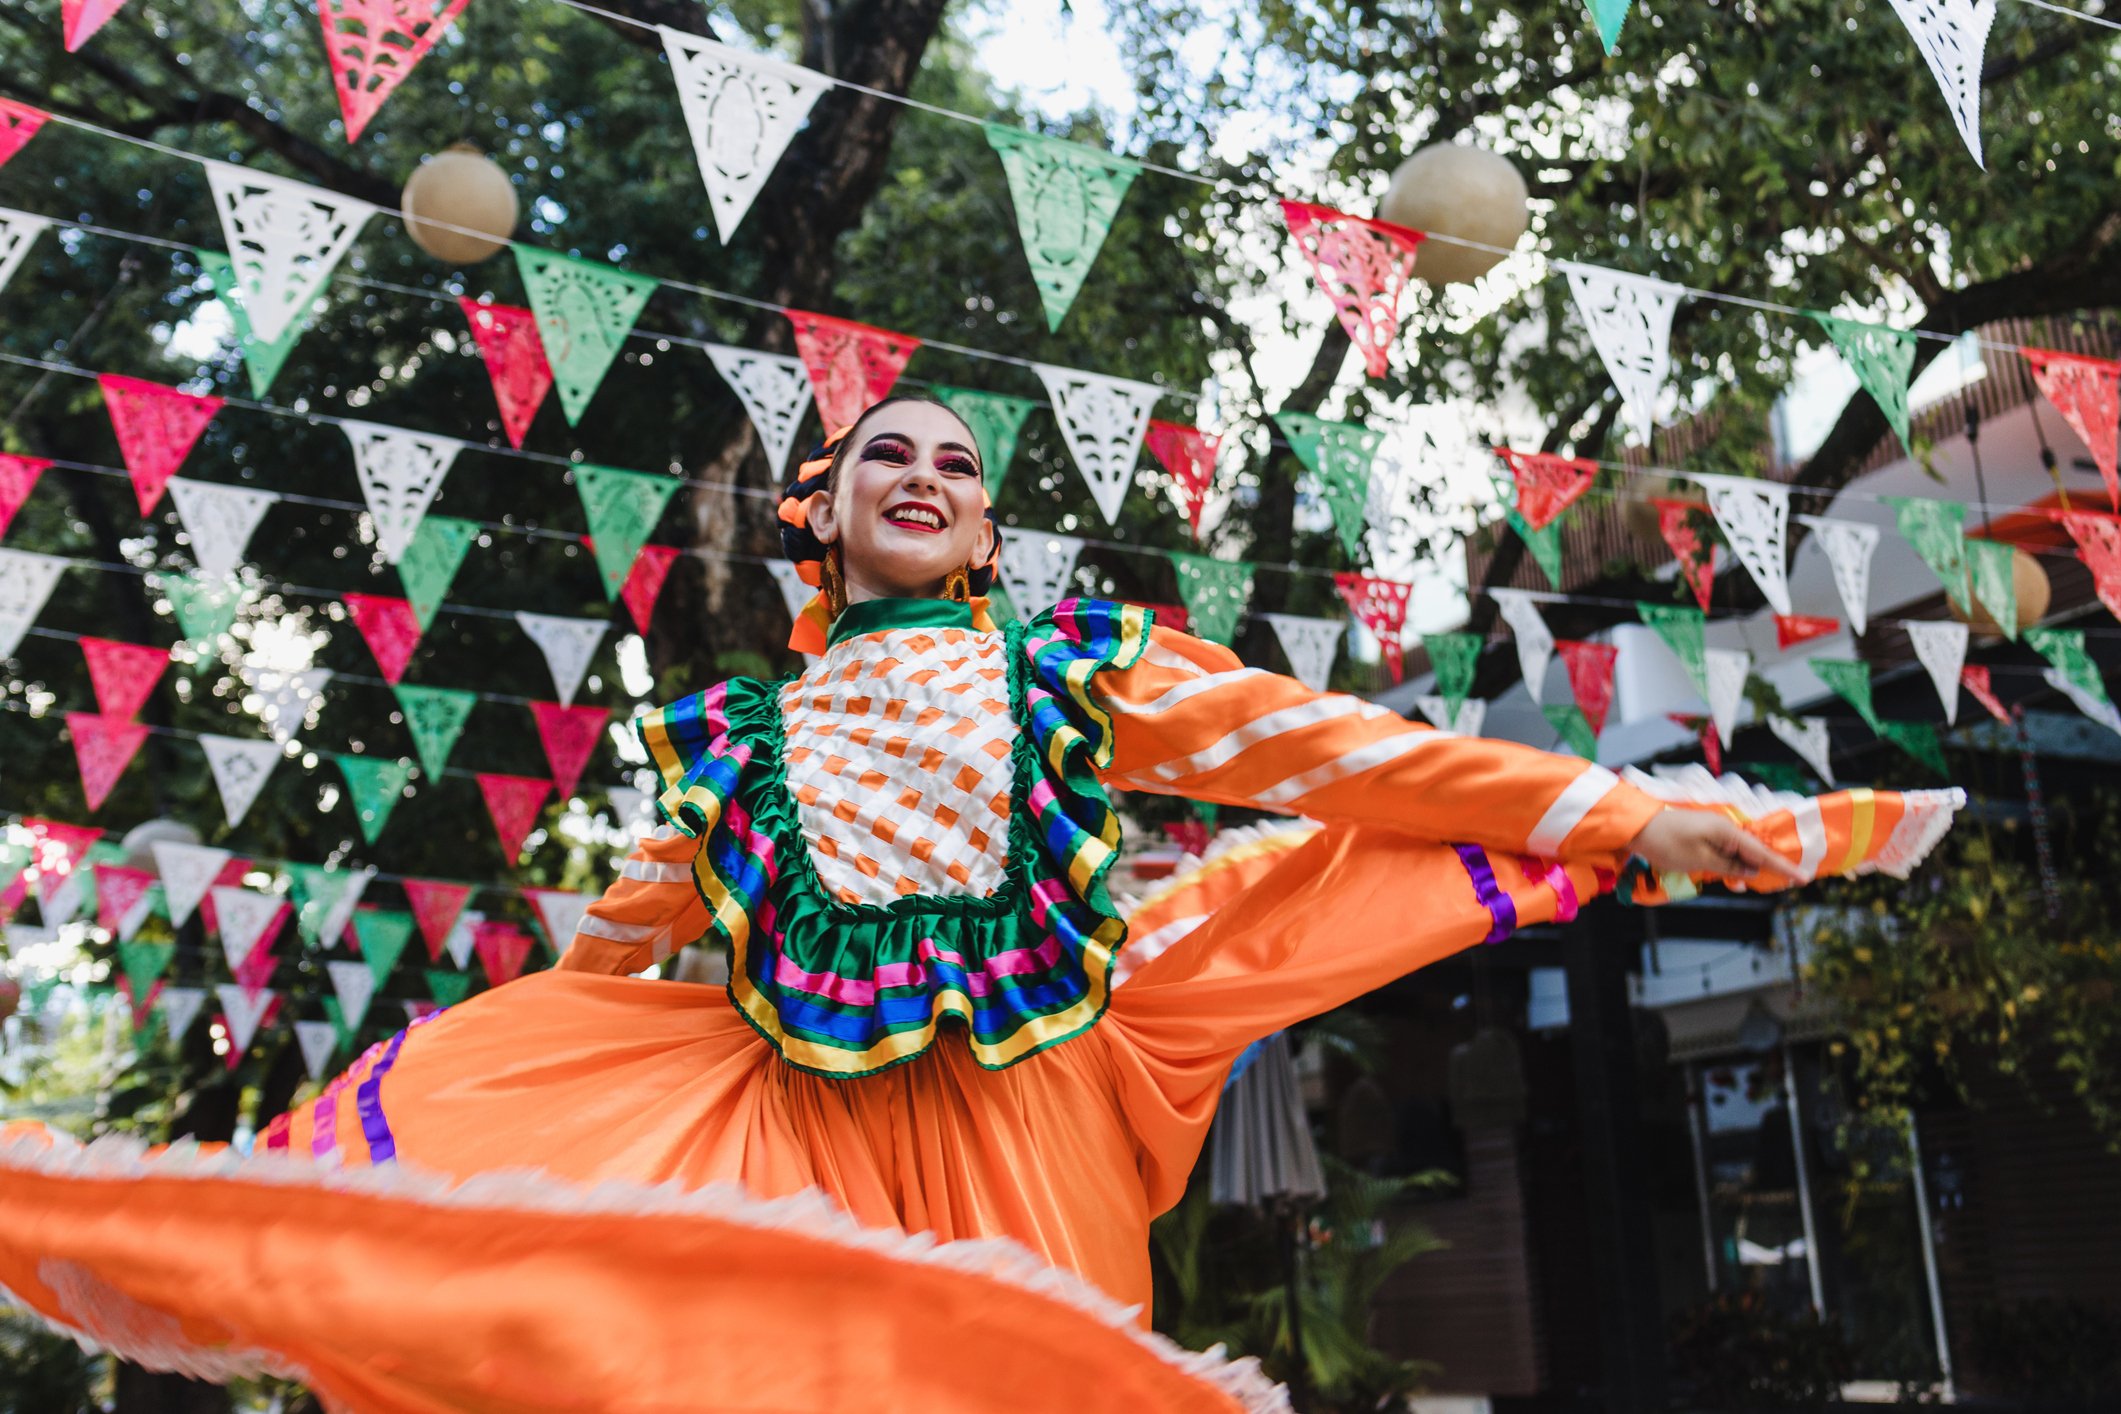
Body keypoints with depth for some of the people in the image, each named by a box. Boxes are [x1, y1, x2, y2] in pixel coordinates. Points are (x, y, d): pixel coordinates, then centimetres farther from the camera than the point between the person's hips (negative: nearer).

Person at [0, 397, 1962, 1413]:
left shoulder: (1077, 666, 9)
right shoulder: (732, 734, 12)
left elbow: (1338, 754, 5)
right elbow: (596, 972, 19)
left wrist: (1628, 815, 1)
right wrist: (376, 1121, 21)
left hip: (1029, 1131, -1)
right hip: (795, 1135, 1)